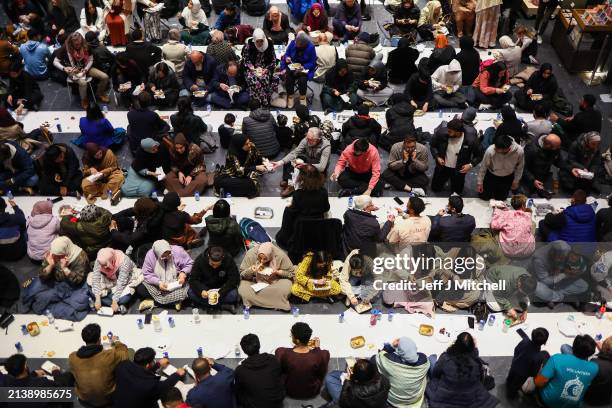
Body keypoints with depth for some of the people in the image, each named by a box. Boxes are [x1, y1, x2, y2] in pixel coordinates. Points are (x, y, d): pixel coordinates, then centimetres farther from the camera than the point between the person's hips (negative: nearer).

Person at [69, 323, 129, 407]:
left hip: (84, 399, 3)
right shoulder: (110, 355, -29)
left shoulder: (72, 357, -20)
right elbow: (124, 353, -7)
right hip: (107, 399, -3)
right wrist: (116, 342, 12)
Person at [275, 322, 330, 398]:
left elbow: (280, 370, -6)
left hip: (289, 391, 0)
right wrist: (318, 349, -3)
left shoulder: (283, 354, -30)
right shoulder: (318, 355, -31)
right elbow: (321, 373, -9)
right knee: (325, 352, 15)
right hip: (312, 392, 0)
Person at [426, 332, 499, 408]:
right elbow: (480, 378, -5)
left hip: (444, 396, -1)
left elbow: (434, 374, -6)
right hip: (469, 400, 1)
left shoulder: (445, 358, -28)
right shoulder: (477, 361, -28)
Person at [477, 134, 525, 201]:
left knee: (500, 198, 13)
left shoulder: (519, 151, -35)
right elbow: (483, 167, -18)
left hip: (507, 178, 1)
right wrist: (479, 182, -9)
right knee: (484, 196, 7)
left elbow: (519, 167, -12)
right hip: (491, 175, -1)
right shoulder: (490, 150, -38)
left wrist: (516, 181, 0)